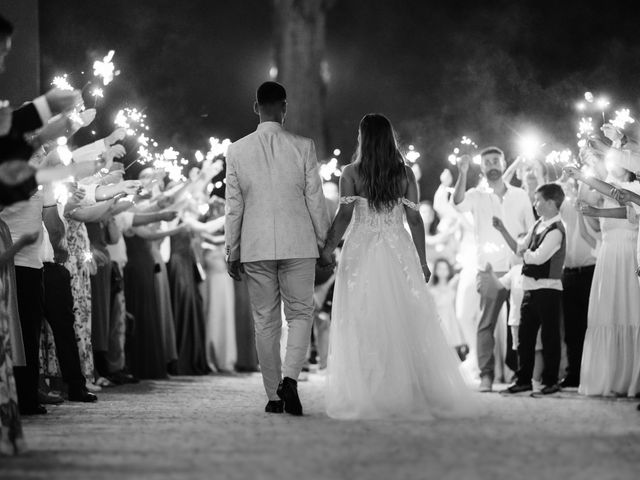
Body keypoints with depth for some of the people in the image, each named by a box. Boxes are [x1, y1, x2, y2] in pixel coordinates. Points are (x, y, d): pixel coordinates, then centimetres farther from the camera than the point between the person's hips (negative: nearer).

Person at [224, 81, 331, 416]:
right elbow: (315, 200, -1)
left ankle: (274, 395, 9)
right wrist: (324, 241, 10)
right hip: (298, 244, -1)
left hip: (255, 248, 1)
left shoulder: (237, 151, 0)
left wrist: (231, 251, 10)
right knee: (300, 314, 7)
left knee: (265, 321, 8)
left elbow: (234, 207, 3)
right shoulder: (303, 147, -4)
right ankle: (289, 378, -14)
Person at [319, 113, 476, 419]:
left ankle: (365, 397, -1)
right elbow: (414, 219, 3)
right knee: (405, 324, 5)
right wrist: (422, 261, 8)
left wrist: (327, 250, -5)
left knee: (363, 327, 2)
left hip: (362, 253, -2)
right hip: (399, 253, 2)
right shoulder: (405, 174, 3)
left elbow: (344, 215, -10)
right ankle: (411, 393, 4)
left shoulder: (351, 174, -2)